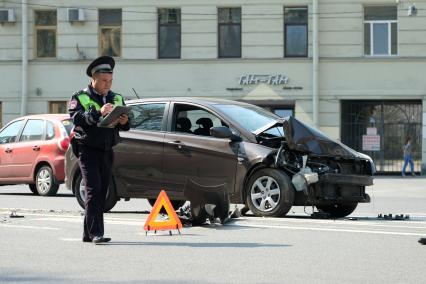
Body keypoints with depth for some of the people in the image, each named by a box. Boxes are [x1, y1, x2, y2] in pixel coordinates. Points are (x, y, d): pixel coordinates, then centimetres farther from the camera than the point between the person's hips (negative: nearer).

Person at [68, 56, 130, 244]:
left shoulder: (117, 99, 16)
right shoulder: (80, 97, 0)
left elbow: (124, 123, 12)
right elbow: (77, 118, -18)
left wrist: (124, 122, -12)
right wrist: (98, 112, -31)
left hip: (107, 151, 5)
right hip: (87, 149, -5)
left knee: (102, 192, 5)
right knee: (93, 189, -14)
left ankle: (88, 234, 12)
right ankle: (96, 233, -19)